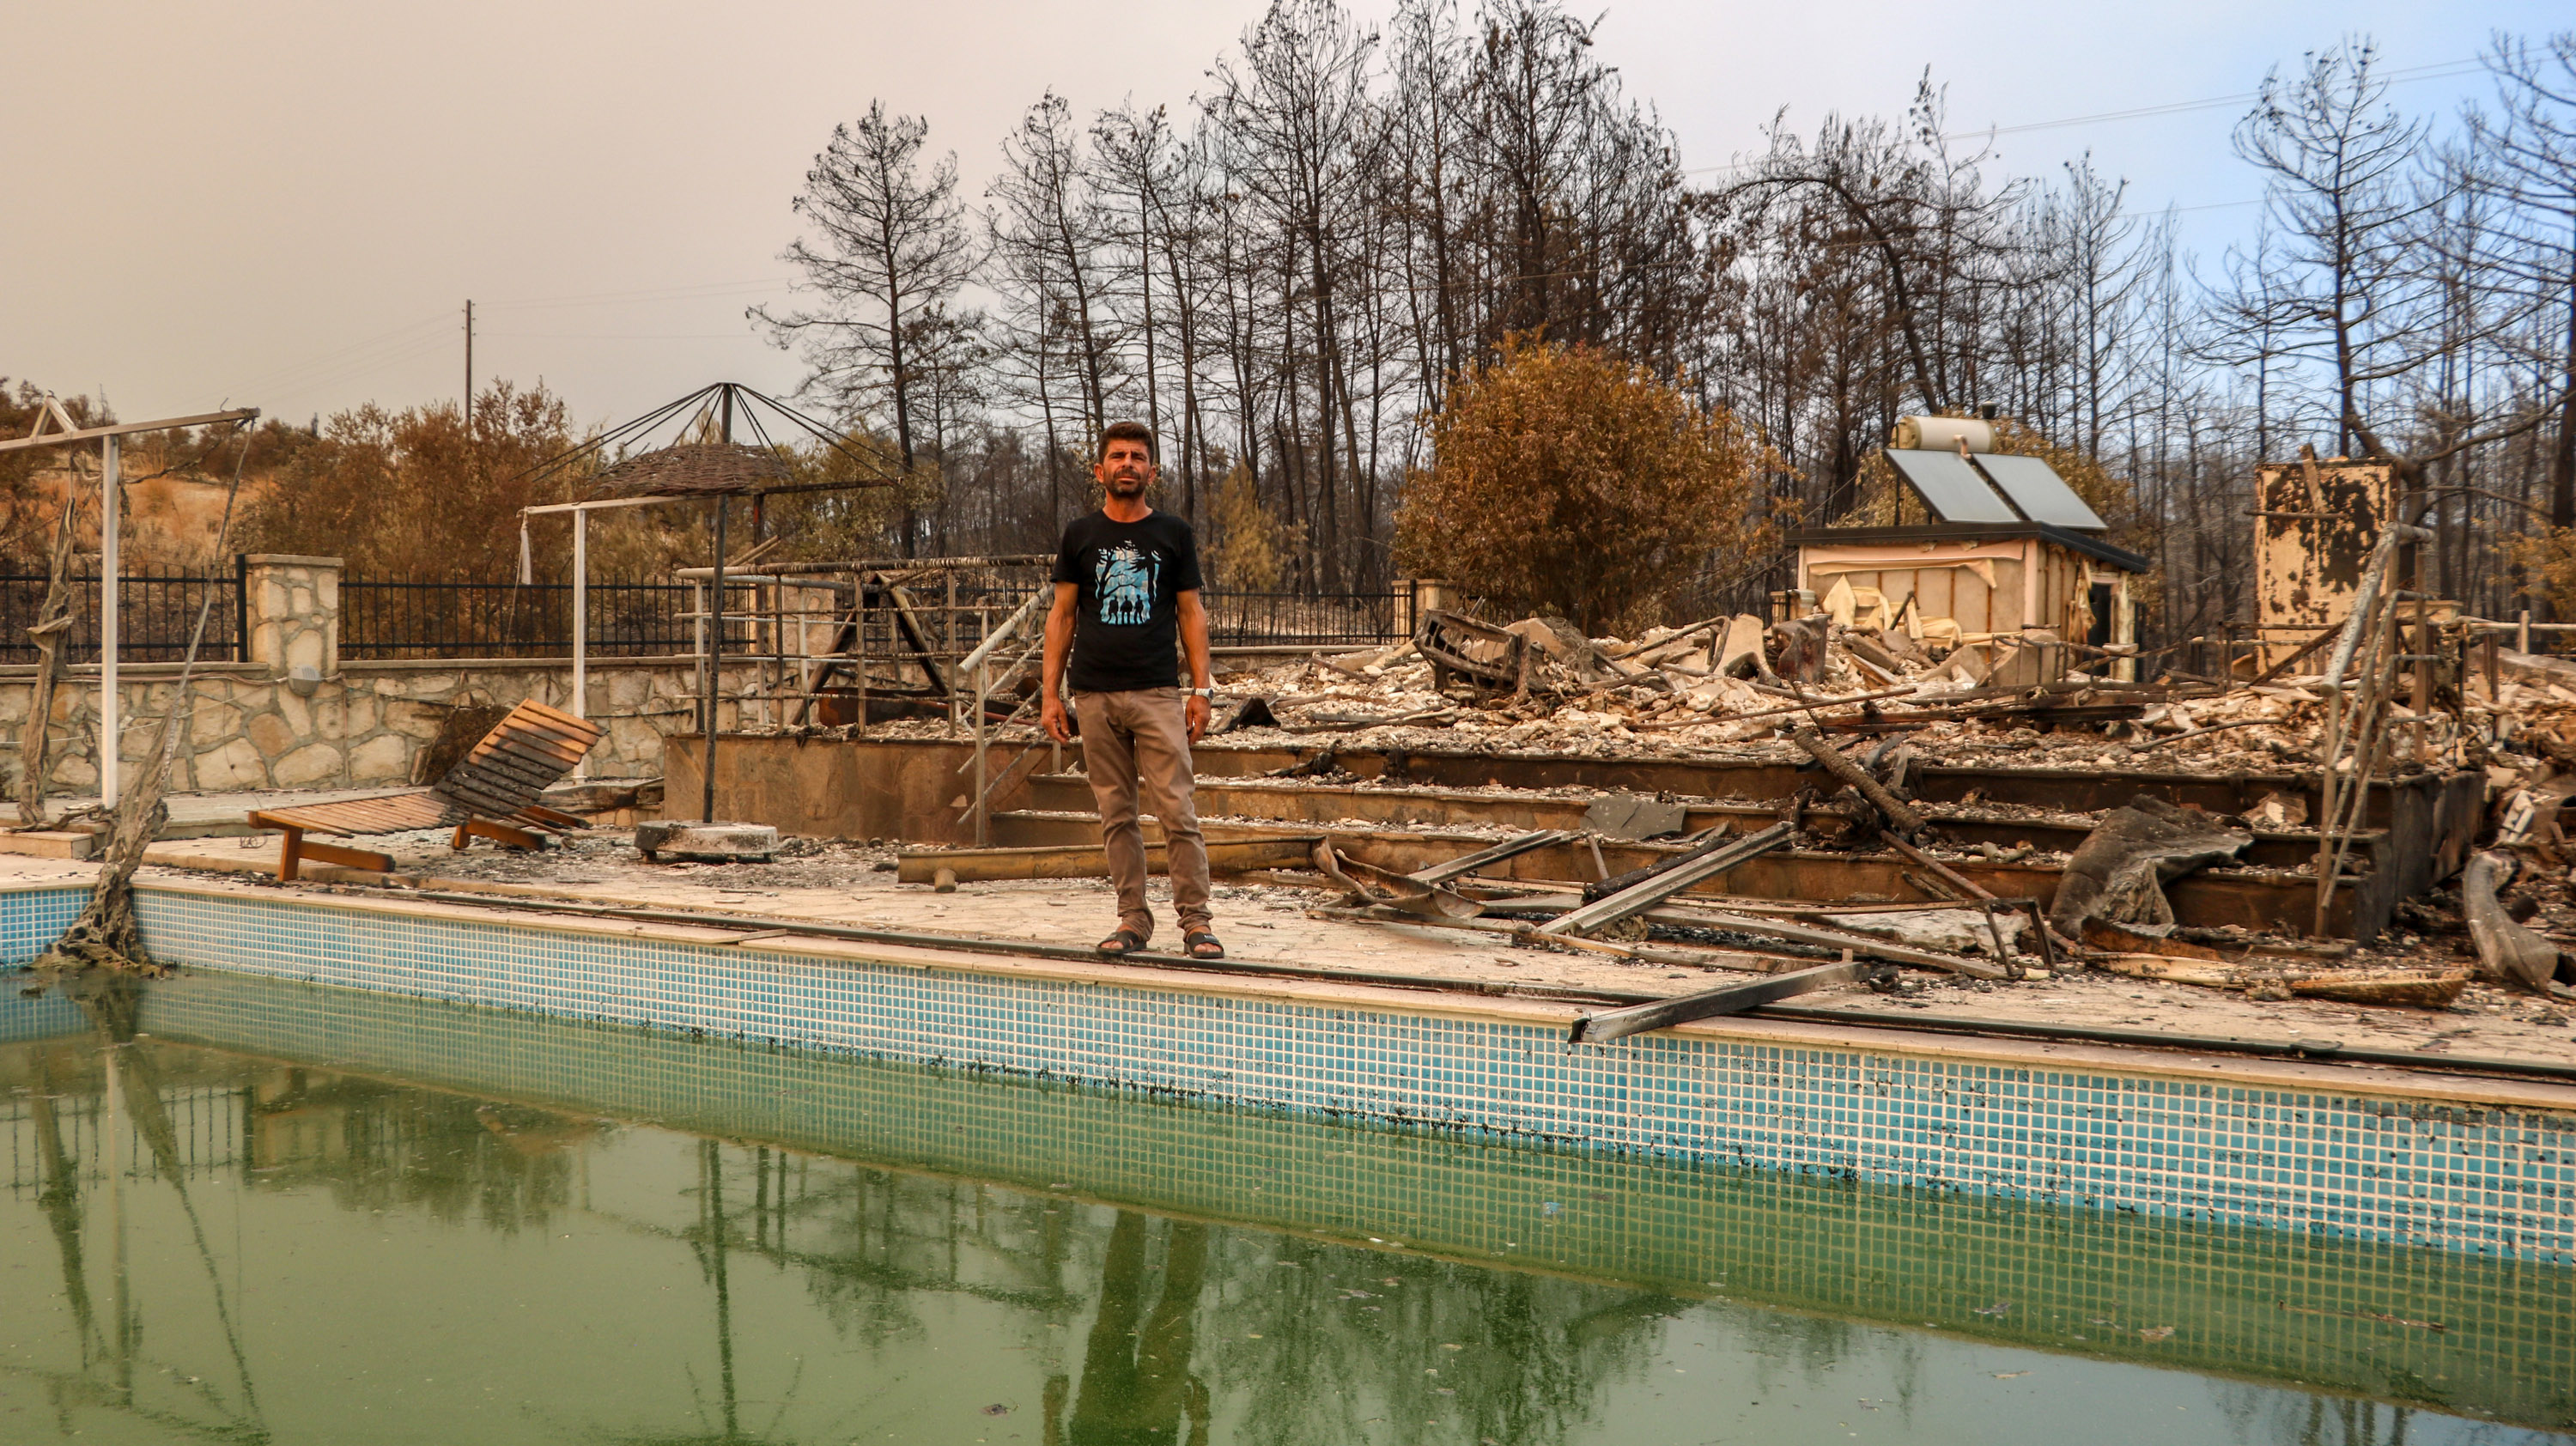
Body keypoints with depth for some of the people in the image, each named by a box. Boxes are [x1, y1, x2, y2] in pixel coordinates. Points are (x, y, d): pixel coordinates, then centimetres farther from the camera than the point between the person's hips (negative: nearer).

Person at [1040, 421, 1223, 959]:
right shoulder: (1080, 534, 10)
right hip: (1095, 696, 2)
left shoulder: (1174, 533, 8)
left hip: (1158, 693, -1)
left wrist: (1201, 689, 1)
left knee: (1177, 810, -7)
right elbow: (1062, 615, 11)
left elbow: (1191, 613, 9)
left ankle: (1196, 920, -2)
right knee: (1116, 814, 4)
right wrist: (1051, 693, 5)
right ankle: (1133, 919, 11)